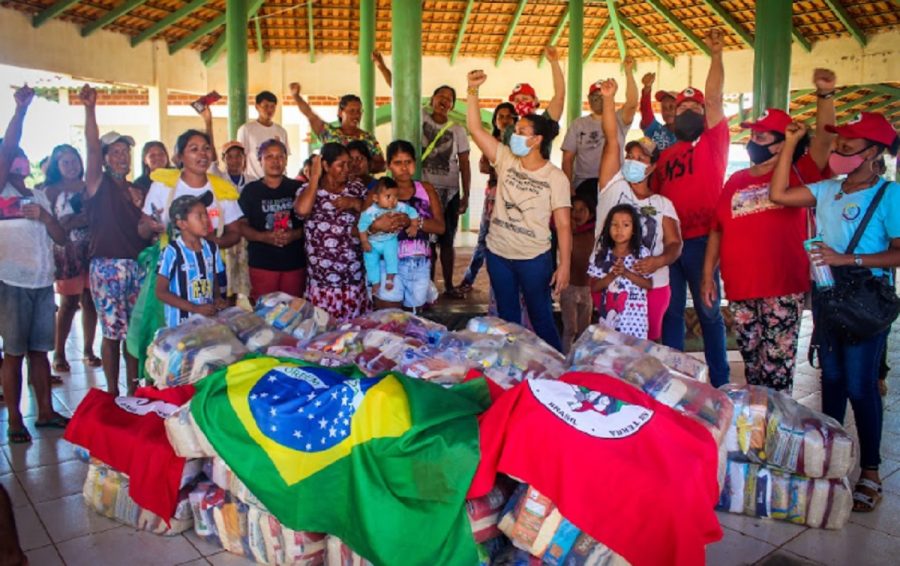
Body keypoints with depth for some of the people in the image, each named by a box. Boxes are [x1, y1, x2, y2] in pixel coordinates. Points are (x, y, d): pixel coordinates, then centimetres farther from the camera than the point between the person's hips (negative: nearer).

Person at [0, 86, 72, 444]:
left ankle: (45, 412, 19)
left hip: (43, 282, 5)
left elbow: (61, 237, 9)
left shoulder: (39, 197, 16)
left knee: (39, 349, 11)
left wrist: (43, 216, -9)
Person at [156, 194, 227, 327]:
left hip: (209, 318, 4)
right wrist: (196, 309, -16)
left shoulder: (211, 248, 3)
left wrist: (217, 298, -6)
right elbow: (161, 292, -11)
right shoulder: (172, 251, -12)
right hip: (180, 323, -4)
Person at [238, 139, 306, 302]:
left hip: (295, 262, 1)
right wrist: (264, 237, -16)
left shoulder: (298, 188, 5)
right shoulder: (251, 190, 3)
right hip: (262, 263, -1)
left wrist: (295, 235, -15)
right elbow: (242, 225, 1)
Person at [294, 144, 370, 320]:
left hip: (355, 277, 2)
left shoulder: (356, 188, 9)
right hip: (323, 279, -2)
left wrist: (356, 203, -9)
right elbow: (302, 210, -22)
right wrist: (315, 177, -11)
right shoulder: (308, 190, 1)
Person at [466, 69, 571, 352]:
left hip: (534, 259, -4)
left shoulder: (555, 177, -11)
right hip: (498, 254, 4)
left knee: (541, 318, 6)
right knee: (507, 318, 17)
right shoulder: (506, 160, -2)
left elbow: (563, 225, -11)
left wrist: (564, 266, -15)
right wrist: (473, 90, -16)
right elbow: (475, 128, -6)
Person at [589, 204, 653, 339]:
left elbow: (649, 284, -5)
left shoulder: (642, 253, -3)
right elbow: (594, 287, -1)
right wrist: (612, 275, -17)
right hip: (609, 314, 2)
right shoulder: (601, 255, 1)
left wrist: (626, 273, -17)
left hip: (634, 316, -1)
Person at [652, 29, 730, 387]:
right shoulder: (665, 156, 14)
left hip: (701, 240, -5)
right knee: (671, 311, 12)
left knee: (708, 312, 4)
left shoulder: (713, 143, 1)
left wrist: (716, 55, -15)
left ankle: (719, 382, 15)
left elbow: (714, 99, -11)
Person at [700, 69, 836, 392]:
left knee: (778, 365, -1)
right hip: (740, 289, 5)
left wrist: (825, 96, -27)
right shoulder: (736, 181, 12)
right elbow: (717, 230, 12)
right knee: (751, 361, 15)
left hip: (783, 288, -4)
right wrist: (708, 275, 9)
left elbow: (824, 139, -16)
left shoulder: (796, 174, 1)